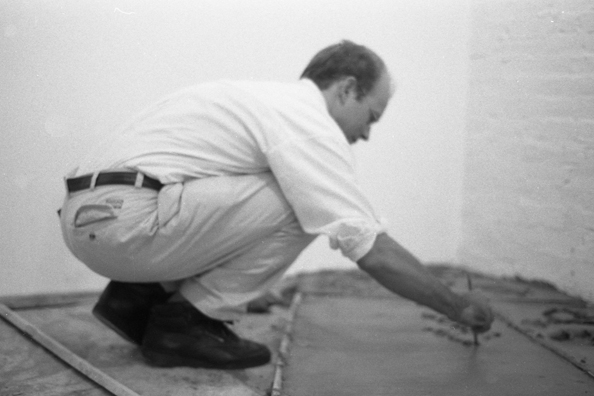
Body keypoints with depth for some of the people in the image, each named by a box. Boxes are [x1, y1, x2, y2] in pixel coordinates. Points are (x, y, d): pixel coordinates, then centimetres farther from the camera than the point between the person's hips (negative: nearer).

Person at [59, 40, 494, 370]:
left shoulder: (268, 98, 21)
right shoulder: (309, 122, -9)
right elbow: (372, 249, -12)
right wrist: (457, 306, 1)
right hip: (121, 220, -10)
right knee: (297, 207, -11)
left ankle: (139, 296, 14)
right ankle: (186, 322, -2)